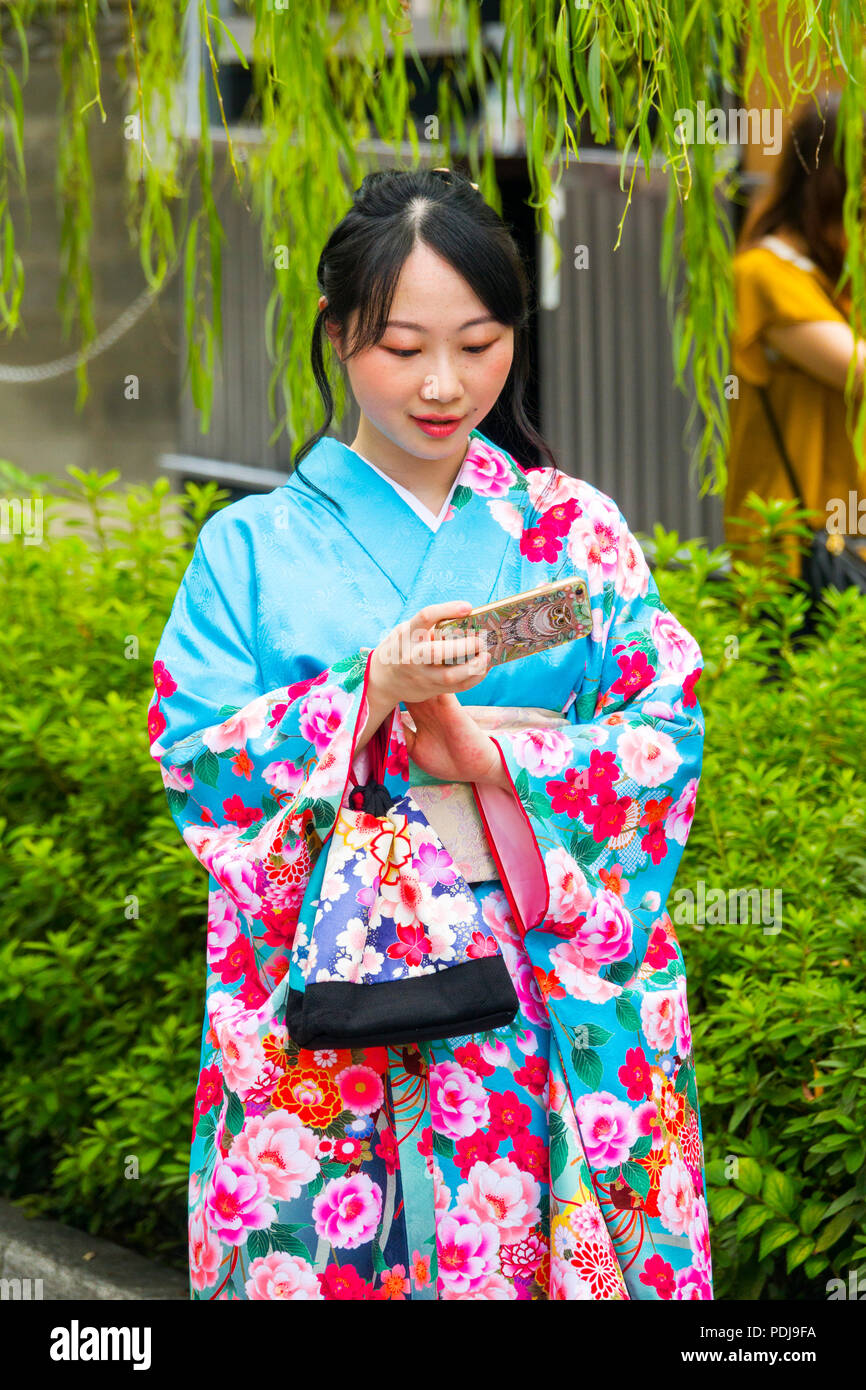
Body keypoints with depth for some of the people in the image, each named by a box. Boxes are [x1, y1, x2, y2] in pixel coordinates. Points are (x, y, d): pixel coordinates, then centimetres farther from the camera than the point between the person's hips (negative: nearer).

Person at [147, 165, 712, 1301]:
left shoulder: (577, 529, 7)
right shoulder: (253, 547, 5)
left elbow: (668, 742, -2)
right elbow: (197, 773, -4)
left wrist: (486, 756, -16)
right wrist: (369, 692, -18)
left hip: (556, 996, 1)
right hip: (326, 1024, -1)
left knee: (548, 1250, 0)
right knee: (326, 1265, -1)